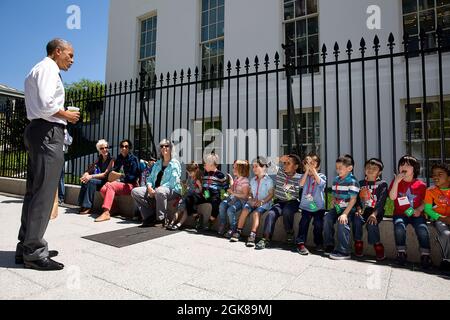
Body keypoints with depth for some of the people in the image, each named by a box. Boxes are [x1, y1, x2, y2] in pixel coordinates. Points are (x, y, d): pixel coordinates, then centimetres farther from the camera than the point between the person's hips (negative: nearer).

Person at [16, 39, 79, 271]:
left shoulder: (36, 71, 26)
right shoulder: (48, 68, -5)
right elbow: (45, 104, -20)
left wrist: (61, 115, 15)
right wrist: (66, 115, -5)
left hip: (37, 131, 11)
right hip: (48, 132, -11)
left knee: (34, 190, 11)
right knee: (43, 192, -9)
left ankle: (26, 246, 18)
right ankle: (33, 252, -4)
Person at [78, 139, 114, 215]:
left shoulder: (111, 160, -5)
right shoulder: (99, 159, 15)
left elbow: (105, 174, -14)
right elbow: (89, 169, 8)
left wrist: (91, 176, -24)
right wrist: (85, 175, -14)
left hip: (106, 182, -6)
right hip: (99, 181, 6)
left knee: (91, 181, -29)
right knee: (85, 181, -21)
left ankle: (88, 207, -26)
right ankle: (82, 205, -17)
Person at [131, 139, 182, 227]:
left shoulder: (175, 163, -1)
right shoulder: (157, 164, 20)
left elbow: (173, 181, -13)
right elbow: (150, 178, 17)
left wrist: (157, 189, -19)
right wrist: (149, 187, -7)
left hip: (172, 190, -7)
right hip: (154, 190, 7)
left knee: (160, 192, -40)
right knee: (135, 192, -10)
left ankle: (162, 219, -21)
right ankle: (150, 216, -11)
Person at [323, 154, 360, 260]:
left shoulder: (352, 181, -14)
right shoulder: (336, 180, 10)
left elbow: (353, 199, -19)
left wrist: (345, 213, -25)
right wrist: (333, 201, -2)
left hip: (348, 209, -7)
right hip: (337, 207, 7)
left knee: (342, 222, -28)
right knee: (327, 219, -11)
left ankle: (343, 252, -17)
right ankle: (329, 246, 2)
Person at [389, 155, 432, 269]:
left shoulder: (421, 185, 6)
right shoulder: (396, 182, 5)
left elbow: (424, 201, 10)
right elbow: (392, 197, -9)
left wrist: (419, 209, -10)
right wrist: (396, 181, -16)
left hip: (416, 214, 1)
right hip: (400, 213, -1)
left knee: (423, 229, -27)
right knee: (399, 227, -29)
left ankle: (425, 255, -10)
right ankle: (401, 253, -10)